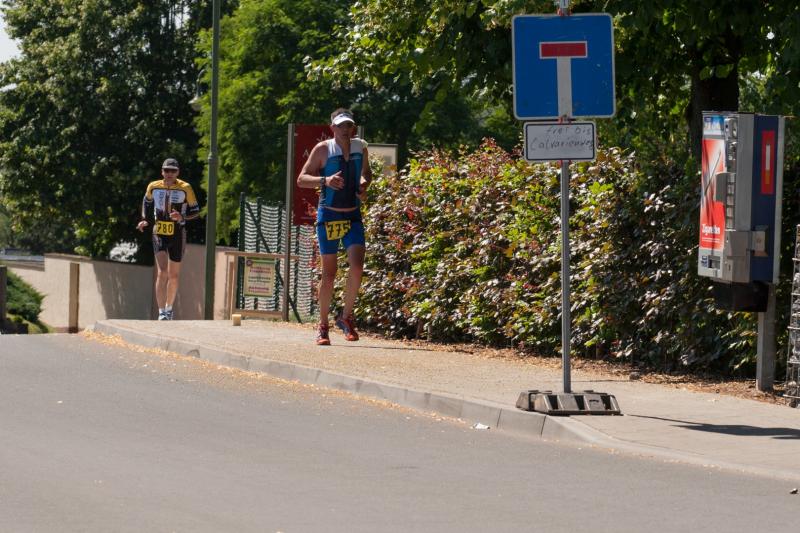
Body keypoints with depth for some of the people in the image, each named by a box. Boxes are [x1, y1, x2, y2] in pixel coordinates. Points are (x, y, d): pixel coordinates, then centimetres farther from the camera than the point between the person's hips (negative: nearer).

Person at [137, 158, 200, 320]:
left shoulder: (185, 188, -8)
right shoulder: (153, 187, -2)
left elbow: (195, 211, -1)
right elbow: (147, 202, 20)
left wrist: (182, 217, -20)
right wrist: (145, 220, 7)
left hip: (177, 235, 0)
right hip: (159, 234, 0)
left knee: (173, 276, 11)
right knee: (162, 272, -16)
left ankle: (169, 308, 33)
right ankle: (161, 312, -19)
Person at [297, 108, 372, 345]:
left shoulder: (361, 148, 5)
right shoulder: (323, 149, -6)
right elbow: (301, 179, -6)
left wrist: (364, 183, 0)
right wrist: (324, 180, -23)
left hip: (353, 216, 3)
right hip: (329, 216, -3)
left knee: (356, 267, -15)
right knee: (329, 273, 0)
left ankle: (346, 317, 3)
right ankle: (323, 325, 12)